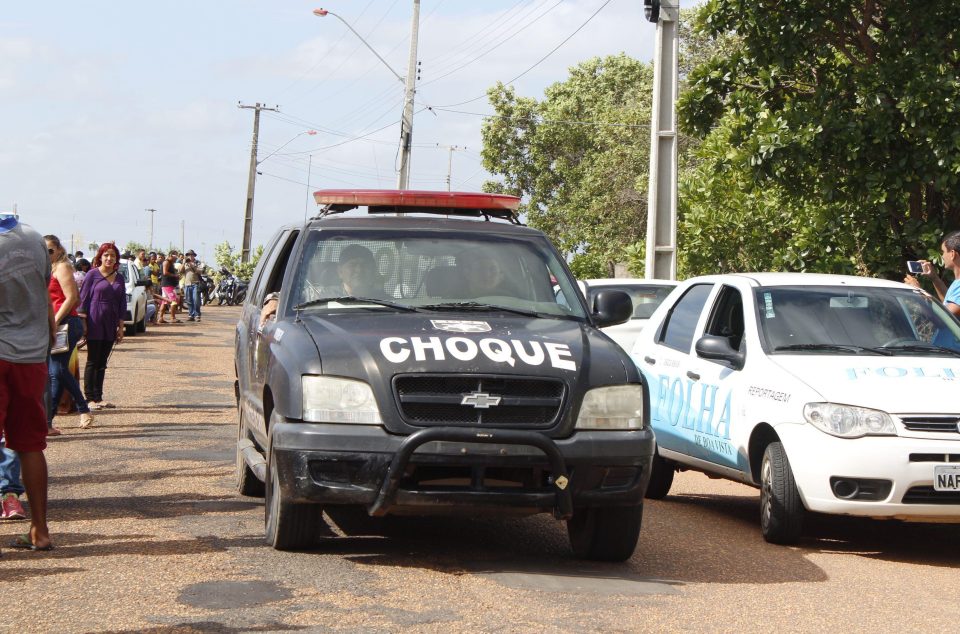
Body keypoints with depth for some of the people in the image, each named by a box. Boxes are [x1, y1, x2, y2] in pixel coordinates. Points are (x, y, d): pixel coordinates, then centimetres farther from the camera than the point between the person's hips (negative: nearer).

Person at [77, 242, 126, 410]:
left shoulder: (119, 278, 11)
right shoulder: (93, 274, -4)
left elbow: (122, 303, 14)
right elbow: (83, 298, -5)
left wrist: (121, 327, 10)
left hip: (110, 325, 5)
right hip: (95, 324, -5)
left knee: (102, 362, 9)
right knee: (93, 361, -2)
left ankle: (98, 397, 13)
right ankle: (90, 398, 1)